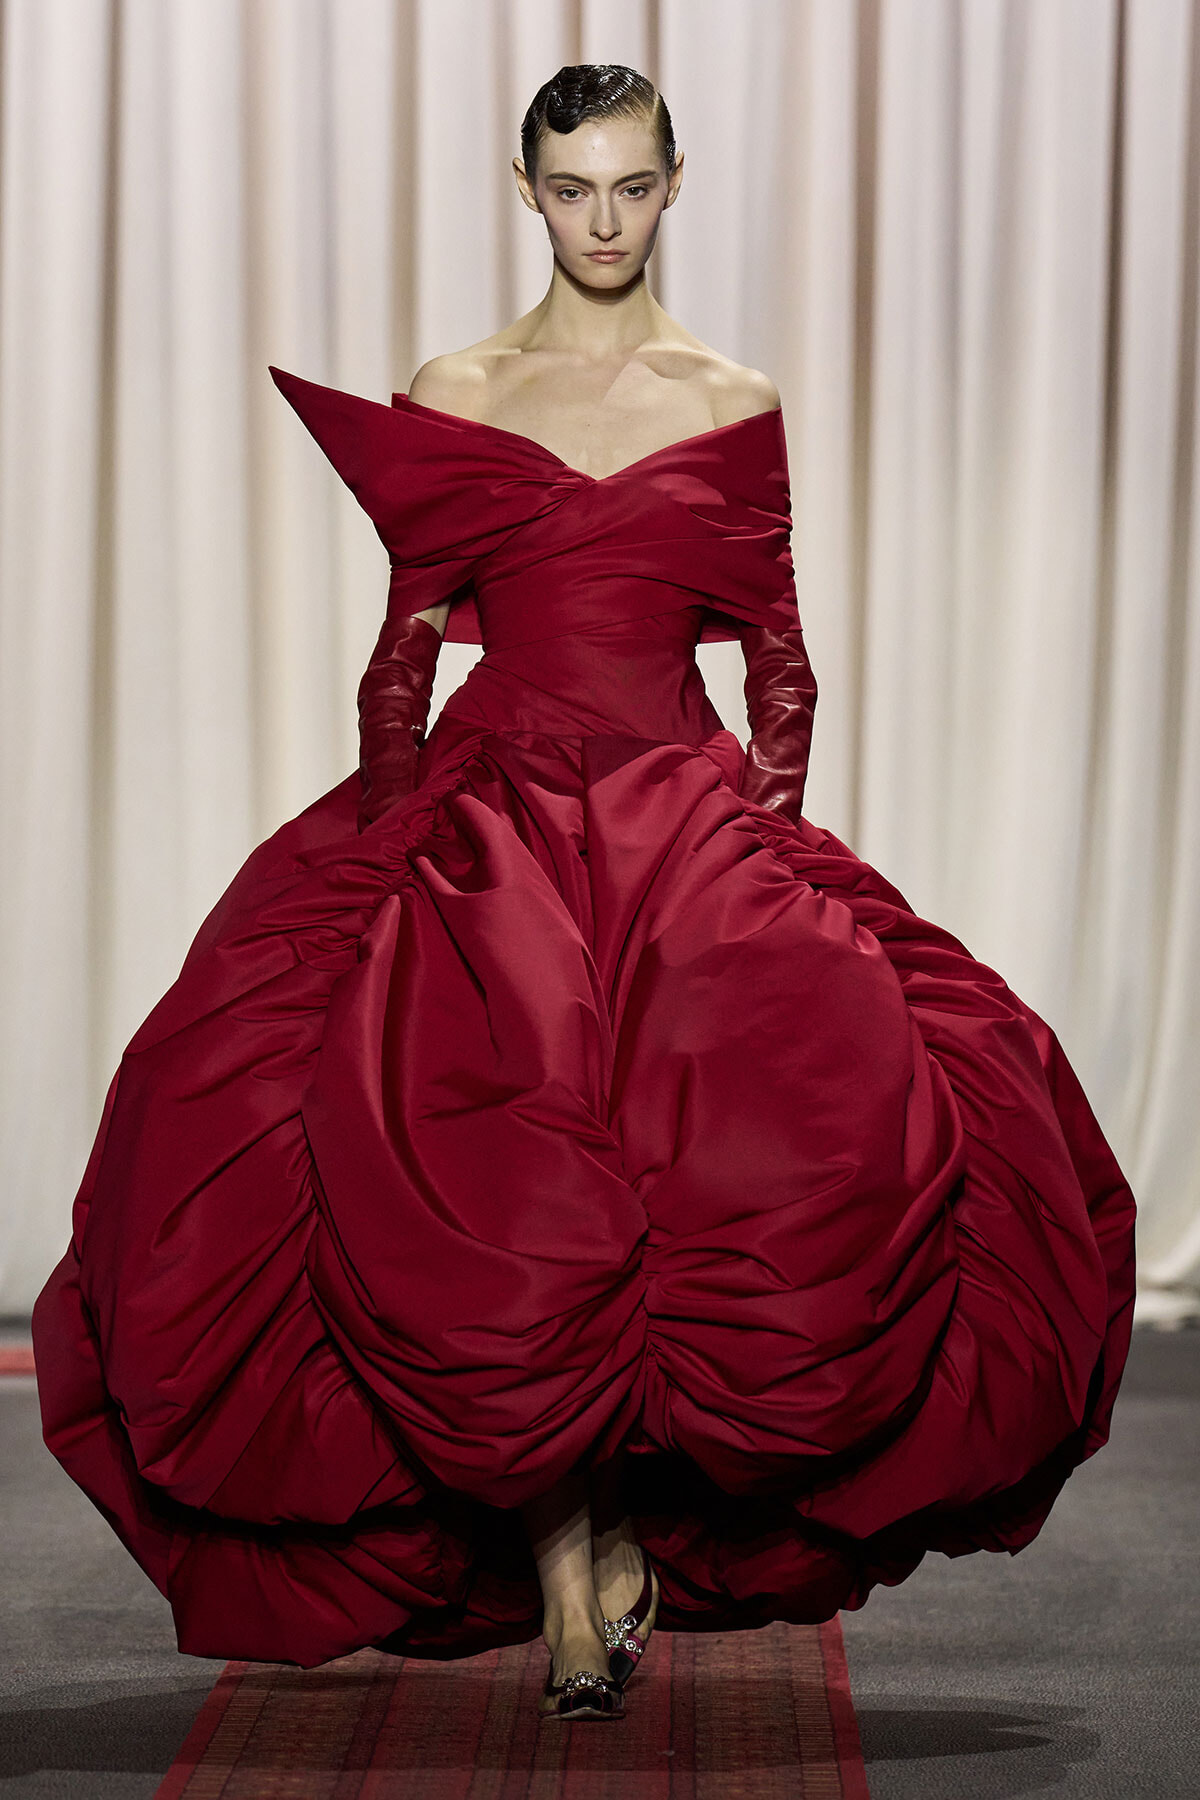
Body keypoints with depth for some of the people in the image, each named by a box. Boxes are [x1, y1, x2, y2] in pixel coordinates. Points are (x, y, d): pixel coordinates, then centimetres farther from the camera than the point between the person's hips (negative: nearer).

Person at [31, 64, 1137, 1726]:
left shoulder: (736, 406, 10)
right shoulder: (449, 398, 9)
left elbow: (781, 667, 11)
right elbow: (408, 646, 10)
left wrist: (767, 847, 3)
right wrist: (391, 834, 4)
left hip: (691, 819, 1)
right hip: (483, 821, 0)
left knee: (833, 1137, -20)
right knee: (443, 1166, -22)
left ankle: (635, 1491, 3)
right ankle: (556, 1534, -4)